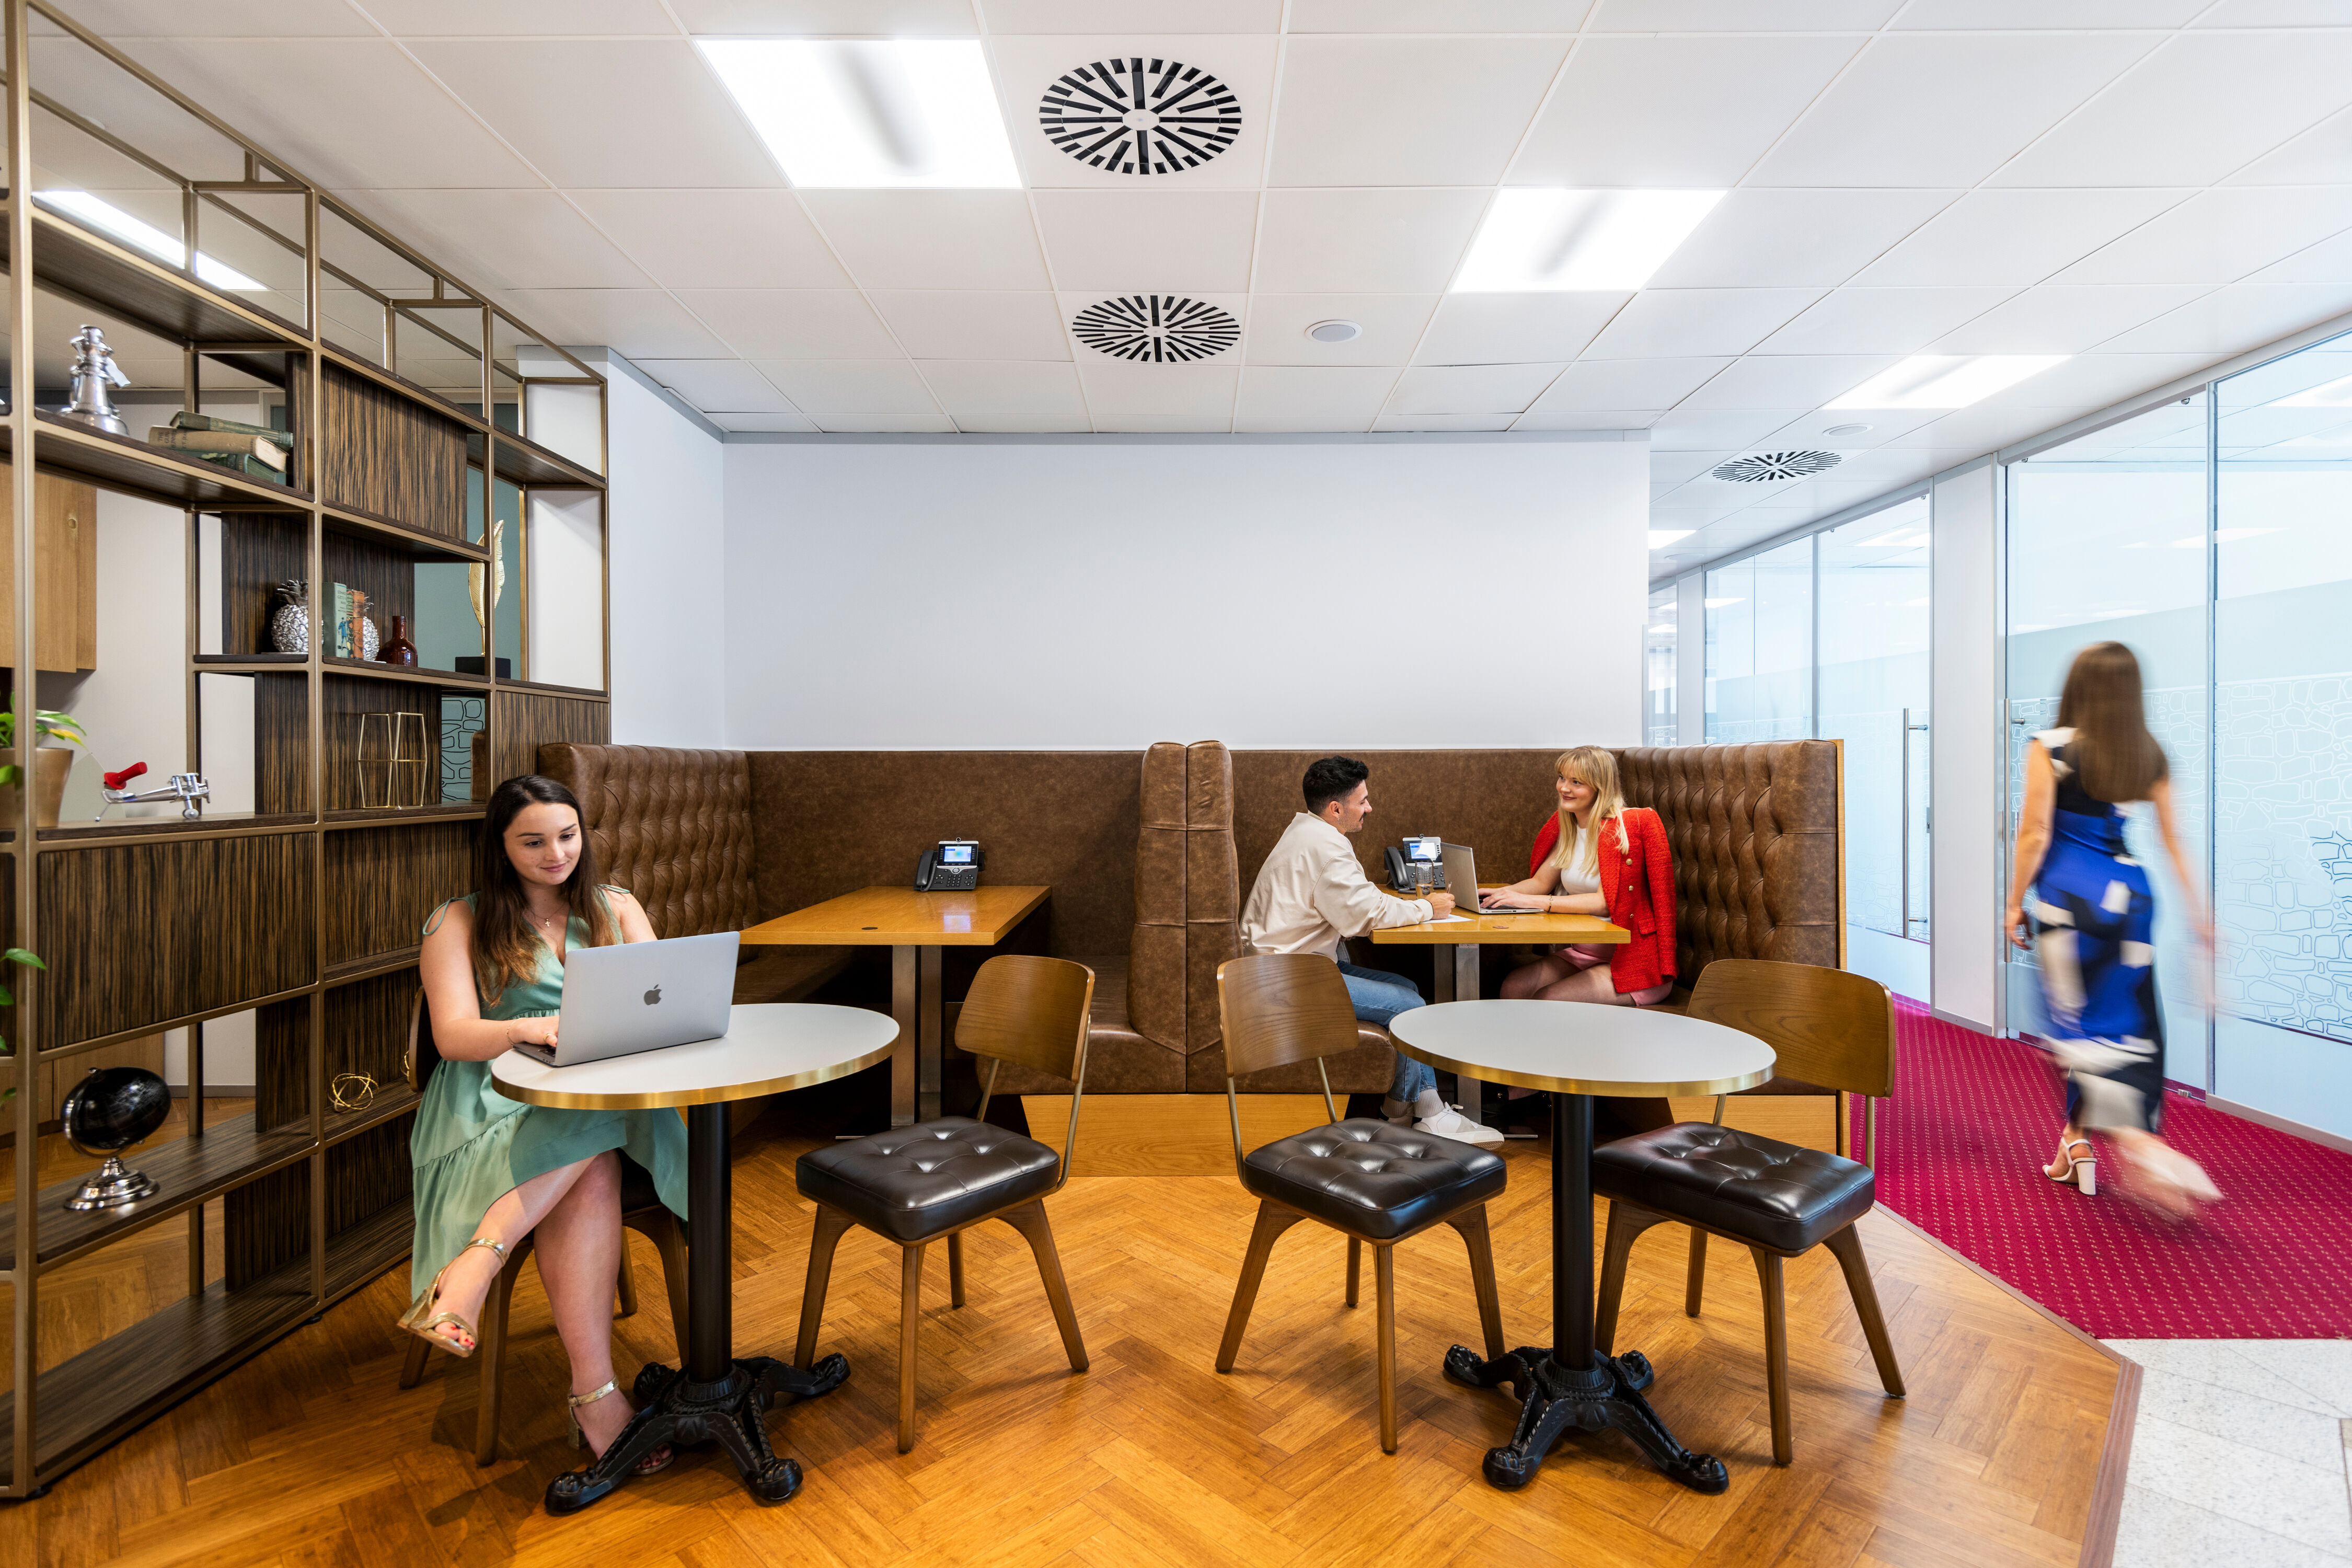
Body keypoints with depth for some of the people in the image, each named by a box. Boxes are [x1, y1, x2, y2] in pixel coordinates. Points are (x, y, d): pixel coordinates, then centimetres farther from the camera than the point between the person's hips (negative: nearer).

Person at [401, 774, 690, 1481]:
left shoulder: (617, 908, 15)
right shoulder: (459, 923, 8)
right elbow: (453, 1036, -5)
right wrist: (532, 1029, -25)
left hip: (607, 1098, 2)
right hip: (494, 1101, -2)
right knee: (592, 1176, -33)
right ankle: (595, 1396, -31)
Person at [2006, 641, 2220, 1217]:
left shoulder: (2050, 748, -10)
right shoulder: (2150, 755, 4)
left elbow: (2034, 835, -10)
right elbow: (2173, 841, 8)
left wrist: (2015, 904, -2)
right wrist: (2197, 912, 15)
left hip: (2067, 896, -5)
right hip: (2128, 893, 5)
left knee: (2082, 1027, 2)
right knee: (2125, 1026, 13)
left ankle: (2144, 1147, -10)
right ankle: (2077, 1144, 21)